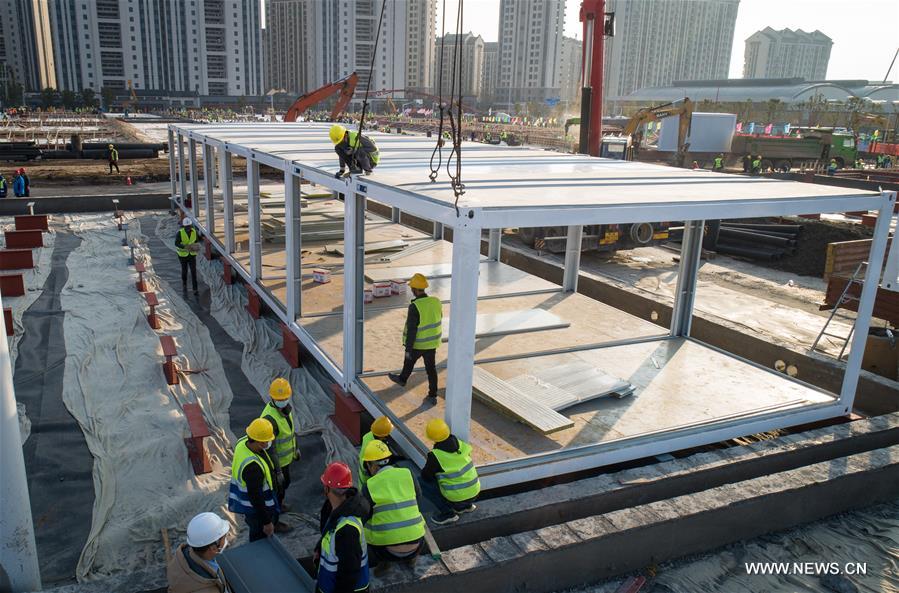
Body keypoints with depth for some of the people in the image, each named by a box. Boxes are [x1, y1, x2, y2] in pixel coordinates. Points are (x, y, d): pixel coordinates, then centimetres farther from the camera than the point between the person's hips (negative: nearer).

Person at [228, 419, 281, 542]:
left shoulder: (243, 442, -14)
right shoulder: (252, 466, -40)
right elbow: (256, 497, -31)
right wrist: (267, 522, -19)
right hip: (256, 508, -9)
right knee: (261, 537, 15)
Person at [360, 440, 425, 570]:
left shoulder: (368, 486, -8)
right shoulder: (407, 474, -2)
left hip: (386, 549, -3)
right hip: (416, 545, 3)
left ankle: (384, 561, 11)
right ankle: (411, 557, 25)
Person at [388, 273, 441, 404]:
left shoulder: (414, 307, -26)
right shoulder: (436, 302, -7)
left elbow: (411, 330, -22)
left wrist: (408, 349, -14)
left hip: (417, 344, -4)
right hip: (432, 342, 4)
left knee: (409, 361, 23)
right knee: (431, 368, 12)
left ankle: (402, 379, 49)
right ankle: (432, 396, 15)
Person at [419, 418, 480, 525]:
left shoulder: (435, 456, -21)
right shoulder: (461, 444, -5)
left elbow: (425, 476, -5)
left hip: (457, 498, -6)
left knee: (424, 482, 4)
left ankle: (447, 513, 5)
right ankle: (466, 505, 23)